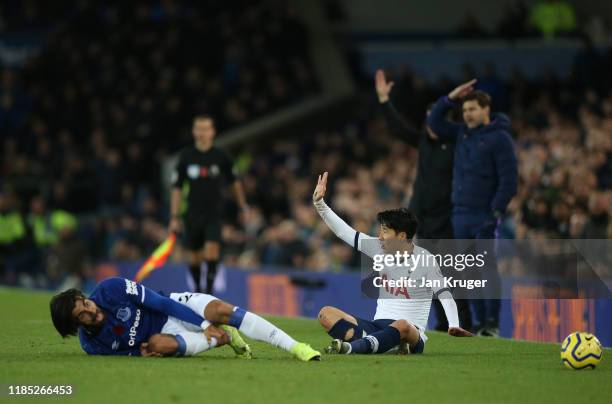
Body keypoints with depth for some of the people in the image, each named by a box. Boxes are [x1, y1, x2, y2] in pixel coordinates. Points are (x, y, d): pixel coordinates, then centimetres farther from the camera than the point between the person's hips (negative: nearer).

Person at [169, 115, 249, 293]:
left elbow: (235, 181, 14)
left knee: (212, 249, -21)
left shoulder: (221, 157, -2)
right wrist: (174, 217, 0)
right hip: (193, 214, 2)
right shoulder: (186, 156, -1)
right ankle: (197, 288, 30)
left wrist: (243, 205, 20)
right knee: (194, 257, 8)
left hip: (214, 213, -2)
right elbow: (177, 188, 4)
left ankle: (209, 289, -19)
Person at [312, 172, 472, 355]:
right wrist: (319, 203, 4)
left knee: (402, 326, -43)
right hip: (377, 326, 6)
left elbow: (444, 294, -14)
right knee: (326, 313, -14)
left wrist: (453, 325, -30)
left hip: (412, 335, -6)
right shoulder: (379, 248, 7)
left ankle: (351, 347, -53)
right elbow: (343, 231, 11)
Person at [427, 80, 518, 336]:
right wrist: (451, 98, 8)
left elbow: (509, 178, -10)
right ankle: (479, 322, 9)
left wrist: (496, 211, -16)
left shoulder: (499, 138, -6)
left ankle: (492, 323, -9)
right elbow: (435, 122, 21)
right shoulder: (462, 133, 14)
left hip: (483, 216, -7)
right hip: (460, 214, 7)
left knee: (487, 266, -10)